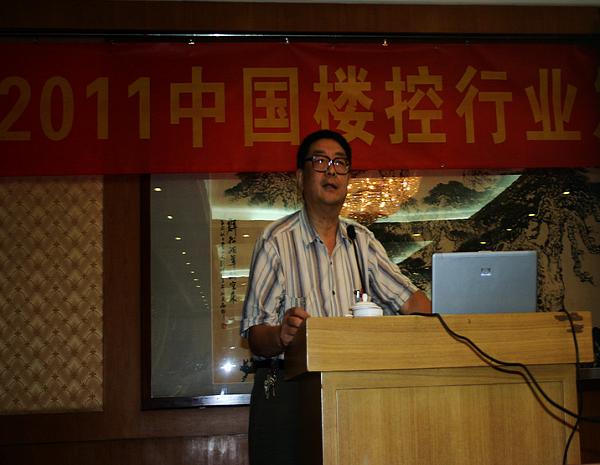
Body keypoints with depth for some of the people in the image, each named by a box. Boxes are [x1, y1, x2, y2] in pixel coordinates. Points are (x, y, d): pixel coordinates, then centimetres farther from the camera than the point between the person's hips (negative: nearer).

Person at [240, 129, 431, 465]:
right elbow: (255, 335, -10)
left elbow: (408, 298, 7)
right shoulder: (277, 242, -6)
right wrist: (282, 336, -32)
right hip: (287, 390, -4)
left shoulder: (361, 240, 11)